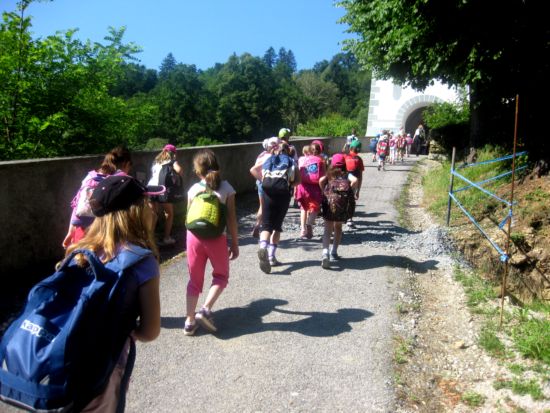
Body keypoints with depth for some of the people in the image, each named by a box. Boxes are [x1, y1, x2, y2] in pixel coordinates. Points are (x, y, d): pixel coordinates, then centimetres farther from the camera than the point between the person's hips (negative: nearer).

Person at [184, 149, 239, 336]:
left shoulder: (194, 189, 2)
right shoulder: (226, 188, -4)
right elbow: (231, 219, -5)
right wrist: (235, 243, 3)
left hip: (194, 237, 2)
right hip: (216, 238, -2)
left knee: (195, 280, 15)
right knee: (221, 276, 20)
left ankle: (190, 321, 17)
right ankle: (205, 310, 3)